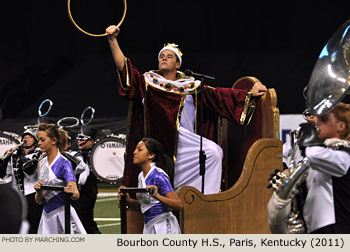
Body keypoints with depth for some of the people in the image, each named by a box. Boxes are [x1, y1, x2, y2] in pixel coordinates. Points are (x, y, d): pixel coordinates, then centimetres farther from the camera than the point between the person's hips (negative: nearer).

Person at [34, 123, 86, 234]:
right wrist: (39, 192, -11)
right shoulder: (41, 164, 11)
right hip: (47, 215, 6)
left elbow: (76, 195, -19)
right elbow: (39, 201, 11)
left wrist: (72, 192, -41)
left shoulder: (64, 163, -8)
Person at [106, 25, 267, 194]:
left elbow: (217, 95, 14)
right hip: (158, 141, -1)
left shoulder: (190, 86, 17)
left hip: (184, 139, 1)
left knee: (214, 152, -22)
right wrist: (112, 39, -7)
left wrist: (249, 93, 9)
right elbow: (123, 66, 4)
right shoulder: (148, 82, 13)